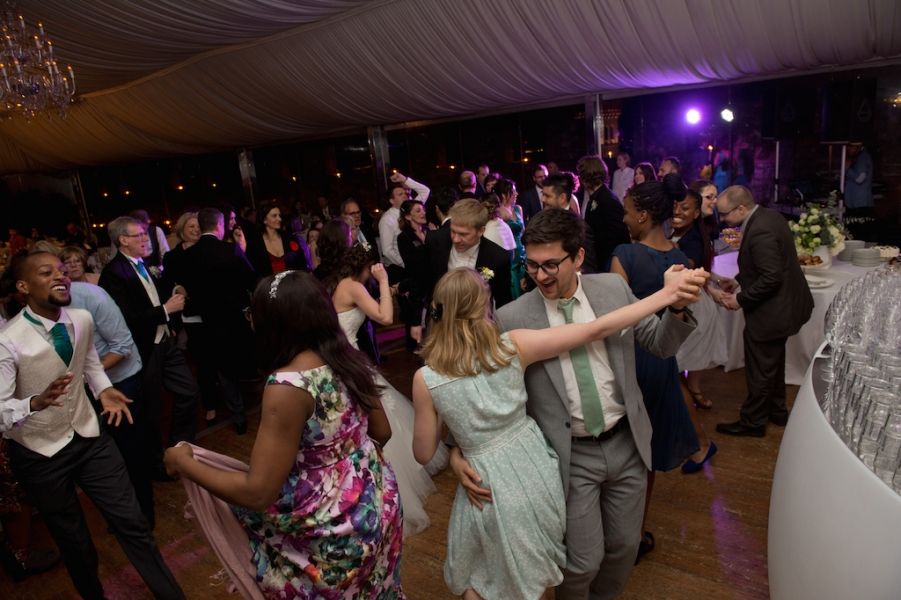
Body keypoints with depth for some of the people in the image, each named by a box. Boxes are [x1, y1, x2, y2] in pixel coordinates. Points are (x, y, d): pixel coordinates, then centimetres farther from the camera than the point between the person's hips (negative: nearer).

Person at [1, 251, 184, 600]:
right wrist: (36, 402, -40)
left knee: (132, 523, 8)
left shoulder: (82, 319, -8)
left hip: (89, 437, 3)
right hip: (39, 454, -3)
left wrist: (103, 390, -3)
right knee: (74, 543, 17)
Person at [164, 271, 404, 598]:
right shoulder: (351, 359, -5)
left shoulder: (288, 385, -27)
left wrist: (185, 464, -9)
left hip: (333, 533, -6)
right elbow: (382, 433, 6)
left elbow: (258, 492, -23)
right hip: (377, 504, 7)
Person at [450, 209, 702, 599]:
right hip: (571, 456, -3)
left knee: (624, 545, 20)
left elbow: (661, 345, 4)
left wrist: (678, 307, -16)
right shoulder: (512, 319, -15)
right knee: (585, 560, 5)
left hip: (627, 443, 4)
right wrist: (458, 450, -17)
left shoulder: (614, 288, -6)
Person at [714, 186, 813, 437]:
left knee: (759, 370, 5)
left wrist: (740, 300, -19)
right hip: (783, 303, 11)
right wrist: (737, 280, 6)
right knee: (773, 364, 25)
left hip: (771, 312, -10)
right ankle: (776, 411, 42)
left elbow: (770, 279, -29)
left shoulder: (760, 231, -28)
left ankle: (752, 422, 21)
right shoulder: (768, 216, 3)